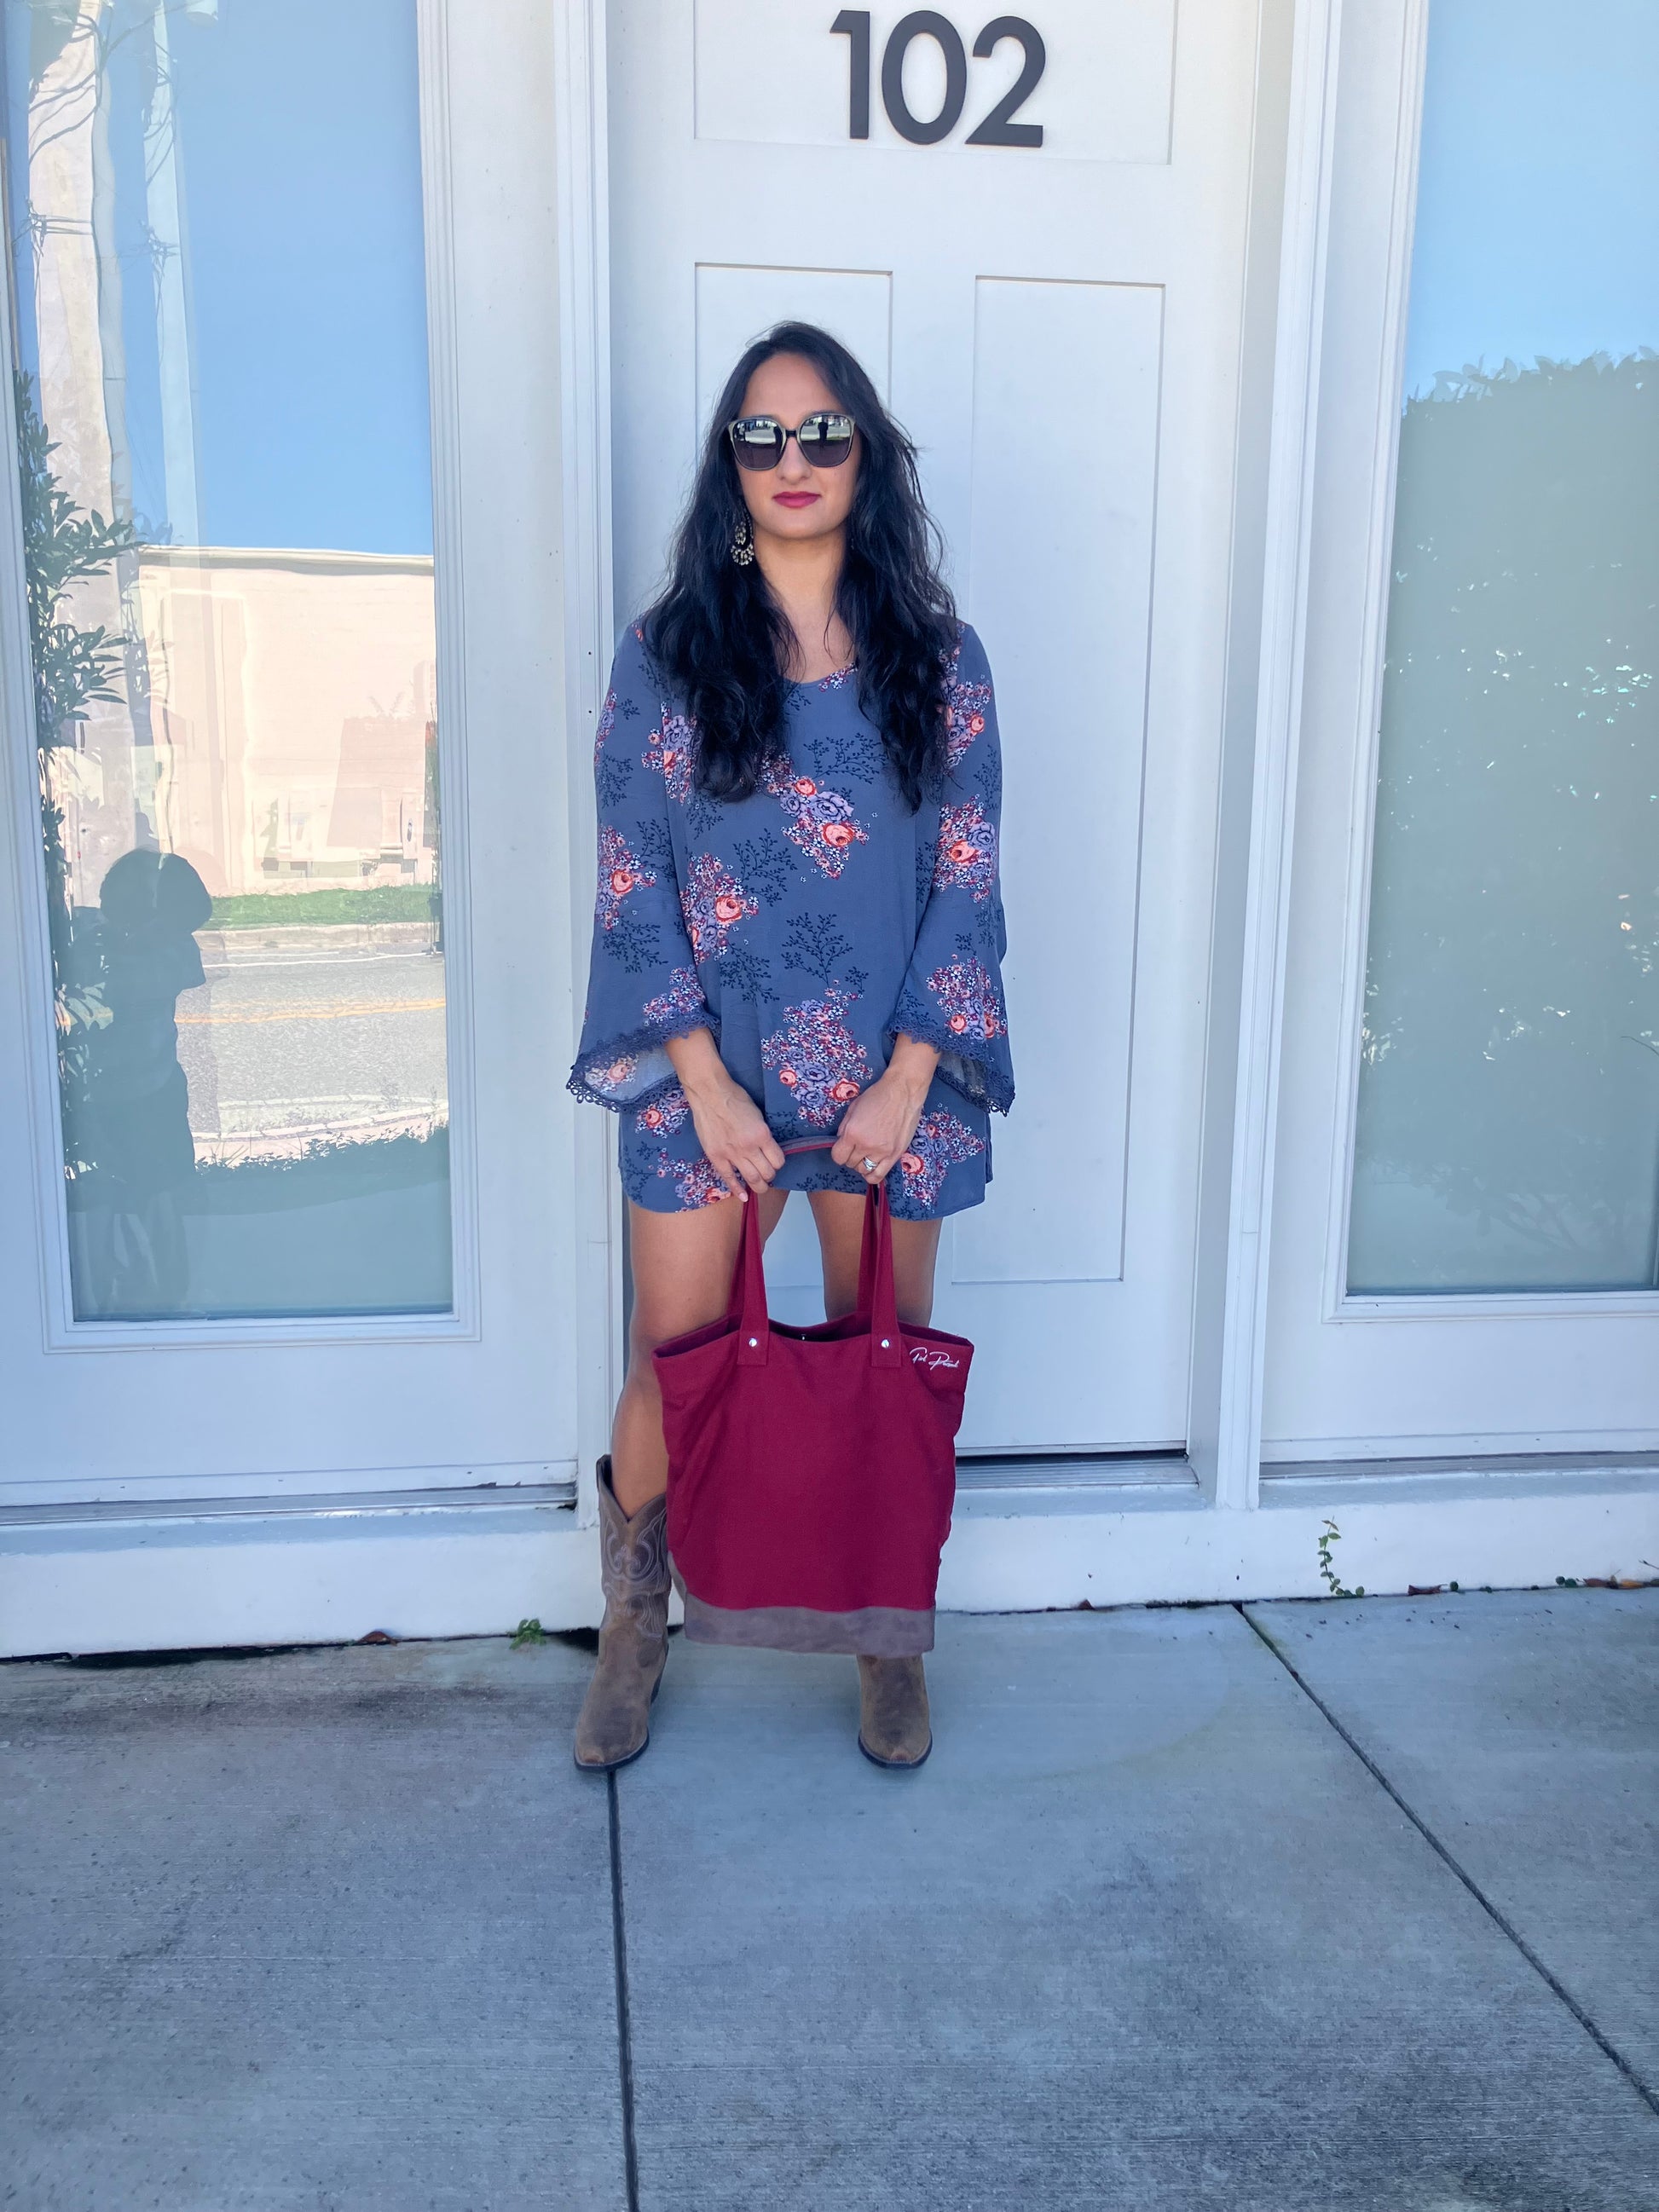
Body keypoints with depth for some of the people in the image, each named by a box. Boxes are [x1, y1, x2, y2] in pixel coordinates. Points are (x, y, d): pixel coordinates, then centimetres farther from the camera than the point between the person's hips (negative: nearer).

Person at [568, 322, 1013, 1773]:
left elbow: (967, 883, 1)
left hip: (892, 1079, 1)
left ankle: (892, 1639, 30)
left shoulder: (937, 660, 3)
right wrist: (709, 1089, -10)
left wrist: (906, 1082, -9)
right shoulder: (667, 659, 1)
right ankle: (634, 1631, 28)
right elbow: (634, 888, -2)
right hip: (705, 1078, 0)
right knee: (673, 1374, 5)